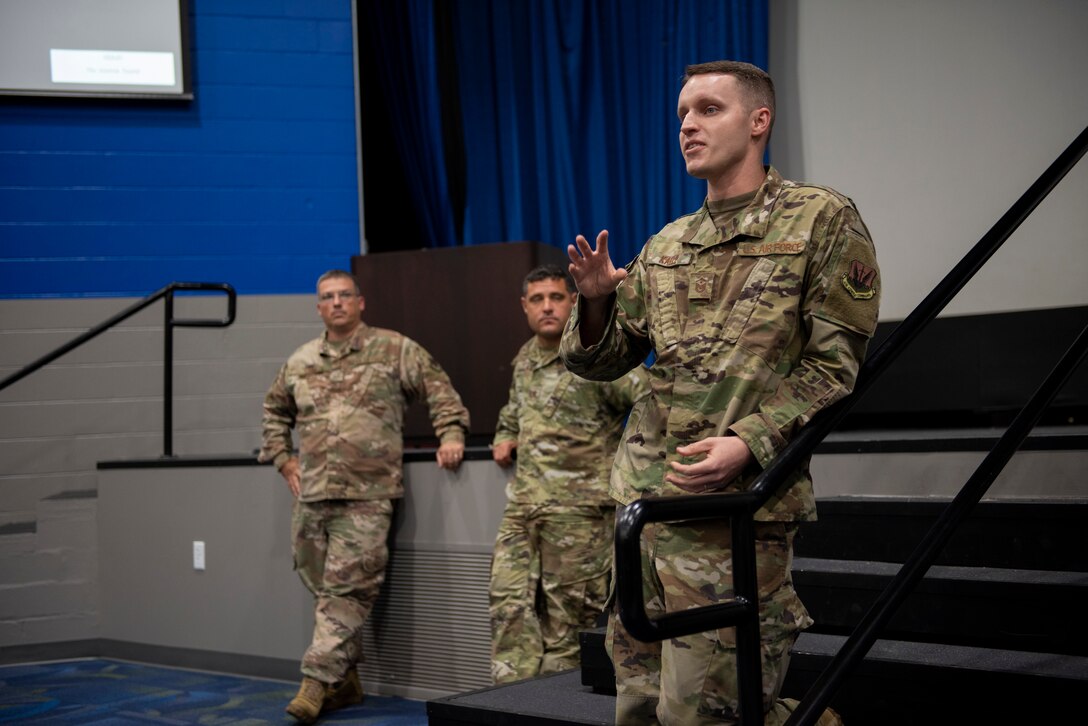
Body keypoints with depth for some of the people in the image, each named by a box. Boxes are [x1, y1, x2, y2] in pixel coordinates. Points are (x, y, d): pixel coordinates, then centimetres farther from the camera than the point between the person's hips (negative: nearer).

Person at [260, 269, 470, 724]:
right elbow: (274, 410, 30)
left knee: (346, 590, -9)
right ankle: (345, 682, 16)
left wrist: (451, 435, -7)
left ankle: (318, 682, -9)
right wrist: (282, 457, 19)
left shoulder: (396, 351, 5)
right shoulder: (300, 362, 17)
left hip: (366, 497, -4)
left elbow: (440, 391, 6)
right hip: (311, 496, 5)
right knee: (323, 589, 7)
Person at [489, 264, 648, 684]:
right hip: (522, 504, 7)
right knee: (509, 605, 1)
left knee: (567, 614, 0)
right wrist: (504, 438, 16)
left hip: (578, 508, -7)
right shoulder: (524, 359, 16)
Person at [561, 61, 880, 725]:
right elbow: (601, 362, 17)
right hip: (643, 496, 7)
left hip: (737, 505, -6)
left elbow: (835, 363, -6)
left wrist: (749, 444, -18)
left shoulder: (823, 219, -1)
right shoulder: (665, 248, 16)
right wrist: (596, 302, -5)